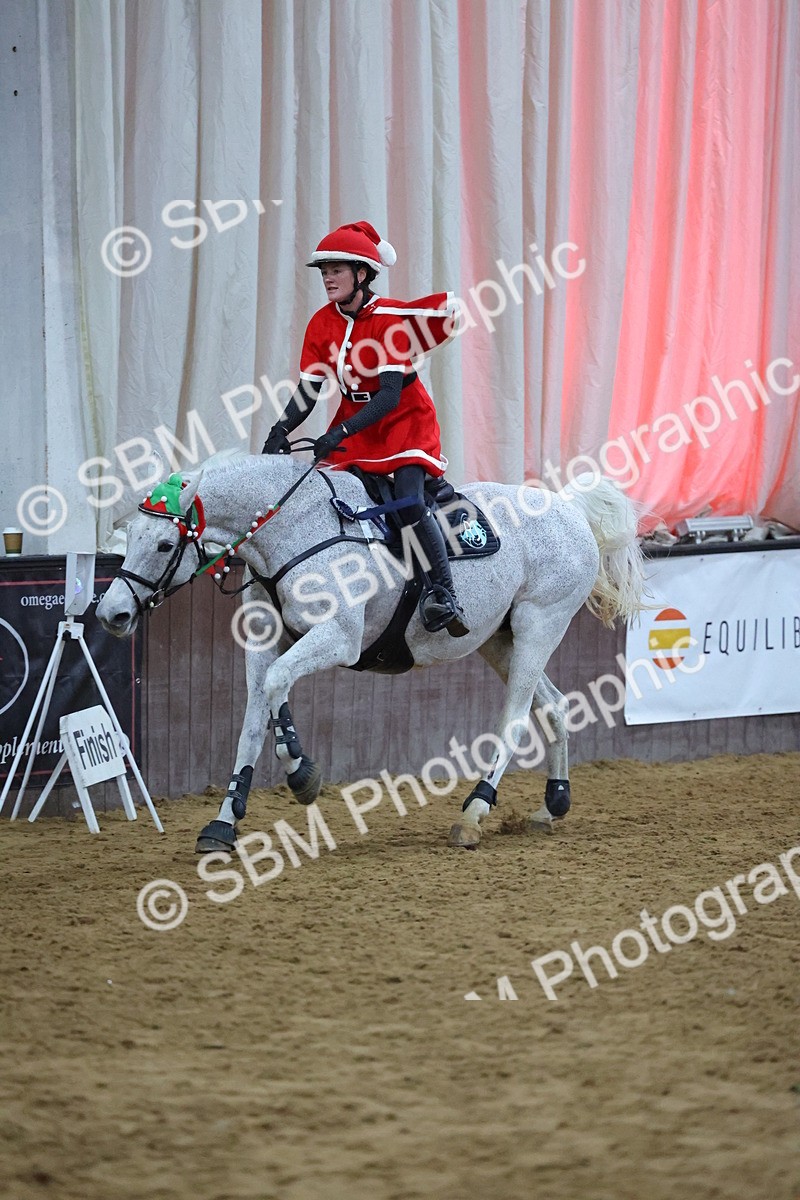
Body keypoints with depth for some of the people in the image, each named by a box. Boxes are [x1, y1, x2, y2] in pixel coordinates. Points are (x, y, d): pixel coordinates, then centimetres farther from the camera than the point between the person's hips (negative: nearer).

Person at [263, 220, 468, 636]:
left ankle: (442, 591, -22)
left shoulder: (390, 318, -20)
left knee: (409, 500, -26)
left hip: (406, 420, -6)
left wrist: (340, 433, -38)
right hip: (355, 423, 6)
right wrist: (282, 428, -22)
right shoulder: (322, 324, -3)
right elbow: (308, 390, -2)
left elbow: (390, 396, -27)